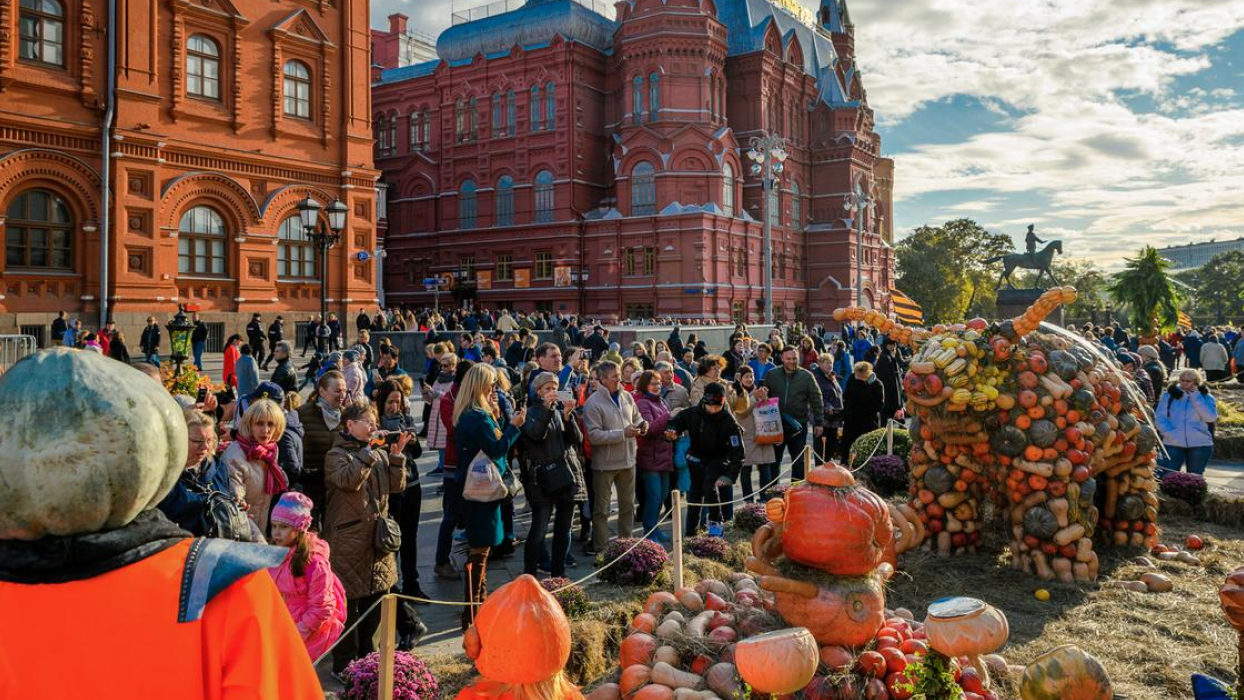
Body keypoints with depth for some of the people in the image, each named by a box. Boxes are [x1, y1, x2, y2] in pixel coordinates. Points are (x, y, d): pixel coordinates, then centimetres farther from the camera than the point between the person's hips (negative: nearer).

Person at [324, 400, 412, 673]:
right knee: (348, 603, 0)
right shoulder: (336, 455, -5)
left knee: (376, 600, 14)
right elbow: (349, 480, -24)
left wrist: (396, 455, -5)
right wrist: (368, 450, -22)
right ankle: (344, 663, 12)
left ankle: (367, 657, 30)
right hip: (348, 542, -6)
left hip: (378, 541, 6)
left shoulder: (379, 454, 13)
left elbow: (397, 486, 5)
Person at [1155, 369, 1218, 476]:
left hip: (1200, 444, 1)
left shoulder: (1206, 397, 5)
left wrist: (1195, 397, -10)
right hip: (1173, 444, 0)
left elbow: (1211, 417, -10)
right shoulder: (1169, 395, 5)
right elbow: (1160, 417, 0)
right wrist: (1170, 433, -15)